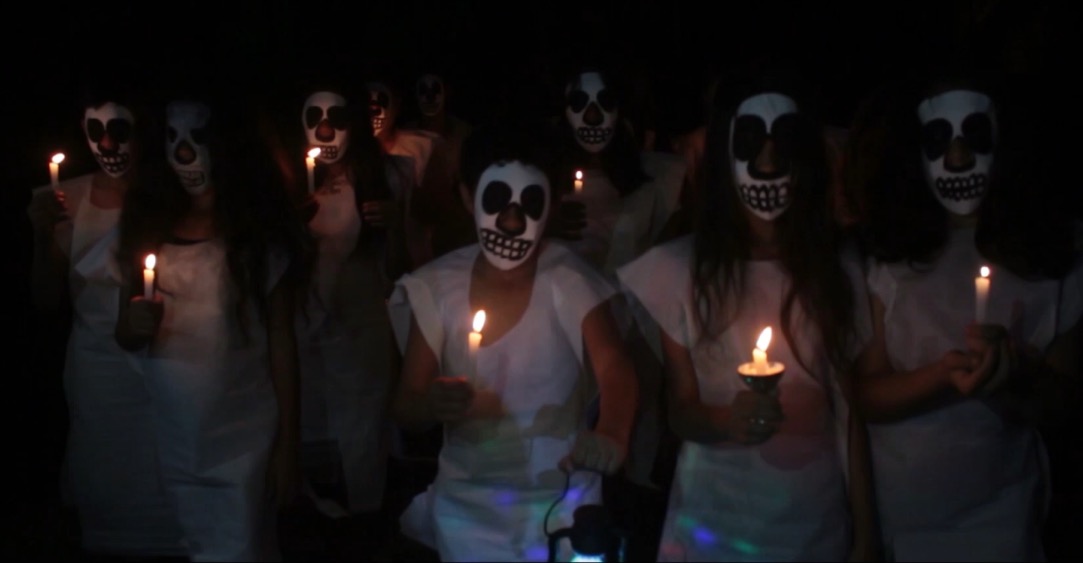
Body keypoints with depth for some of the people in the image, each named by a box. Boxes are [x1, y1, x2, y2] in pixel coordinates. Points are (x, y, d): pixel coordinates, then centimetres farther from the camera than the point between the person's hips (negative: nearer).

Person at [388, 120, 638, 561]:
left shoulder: (568, 281, -12)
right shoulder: (438, 287, -5)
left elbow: (615, 372, -27)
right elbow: (404, 406, -4)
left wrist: (612, 434, -49)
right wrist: (432, 404, -29)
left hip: (560, 502, -2)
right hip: (466, 503, 2)